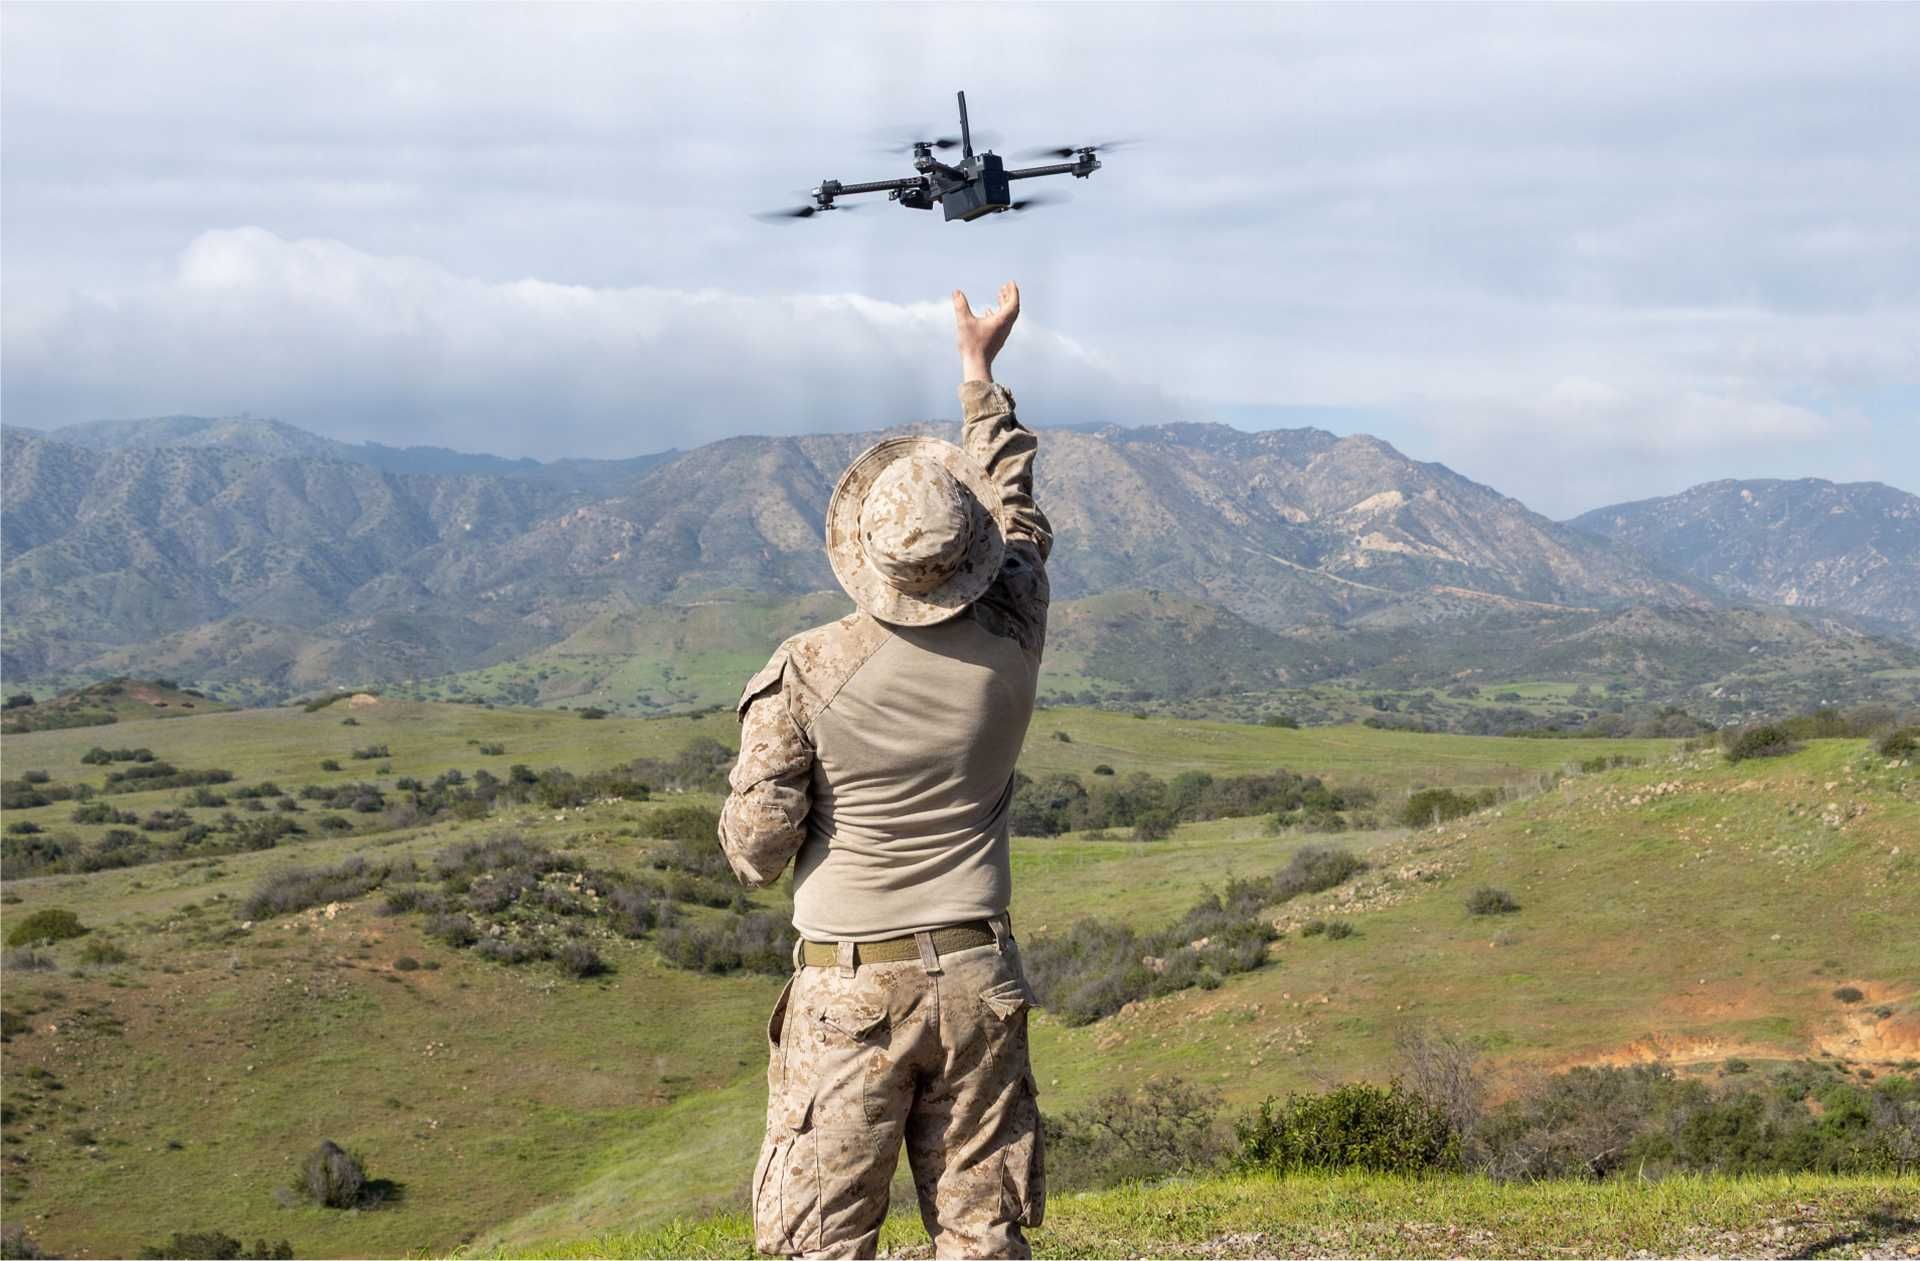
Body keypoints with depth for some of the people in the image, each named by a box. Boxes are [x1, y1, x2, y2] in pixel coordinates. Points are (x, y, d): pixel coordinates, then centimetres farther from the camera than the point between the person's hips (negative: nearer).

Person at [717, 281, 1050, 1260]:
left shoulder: (805, 675, -13)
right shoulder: (1008, 645, -4)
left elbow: (755, 851, -8)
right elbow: (1014, 515, 16)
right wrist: (980, 373, 27)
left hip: (850, 991, -3)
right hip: (978, 978, 3)